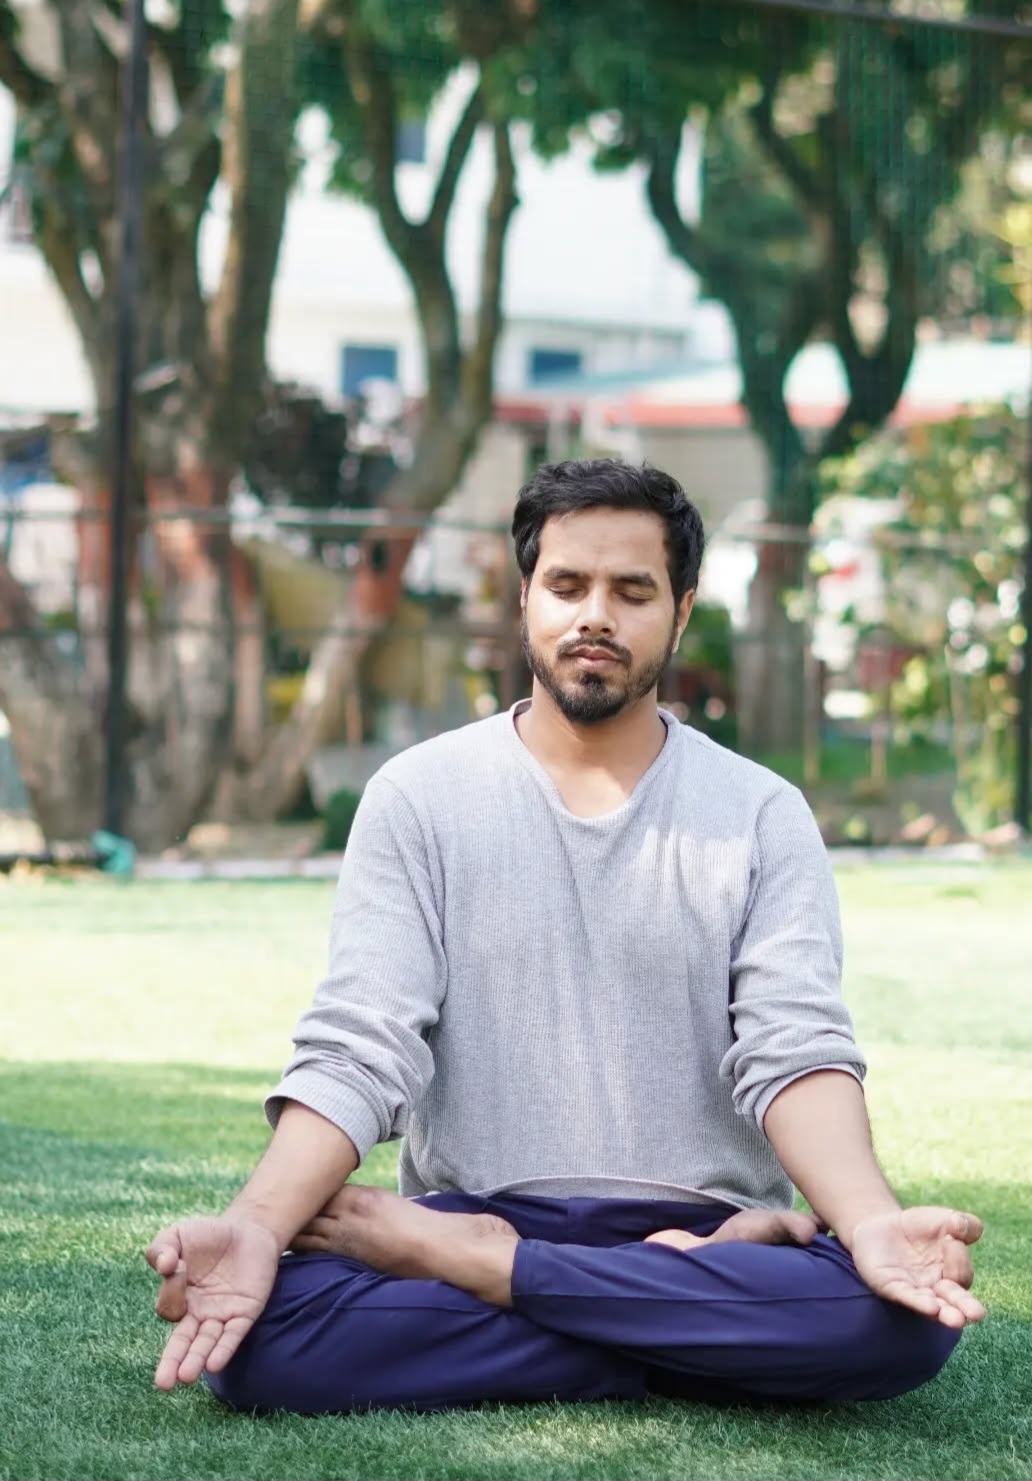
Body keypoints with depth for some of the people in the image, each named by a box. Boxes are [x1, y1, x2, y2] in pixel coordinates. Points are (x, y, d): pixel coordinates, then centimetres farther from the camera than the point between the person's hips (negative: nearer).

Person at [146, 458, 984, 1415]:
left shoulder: (760, 816, 6)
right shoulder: (418, 797, 5)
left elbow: (795, 1050, -7)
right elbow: (357, 1048, -5)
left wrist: (871, 1223, -30)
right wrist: (256, 1224, -25)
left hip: (704, 1225, 1)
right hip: (470, 1212, 0)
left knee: (901, 1320, -32)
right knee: (258, 1338, -31)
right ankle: (685, 1337, -18)